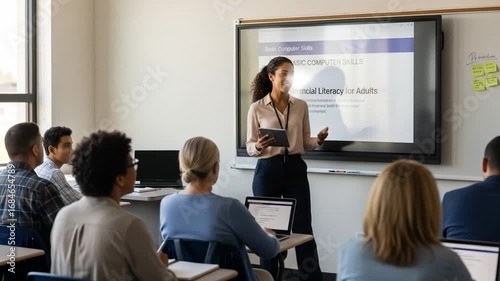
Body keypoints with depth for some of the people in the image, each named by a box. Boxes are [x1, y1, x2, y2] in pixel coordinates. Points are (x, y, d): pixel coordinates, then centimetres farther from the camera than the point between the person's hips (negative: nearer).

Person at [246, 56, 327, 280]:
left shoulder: (301, 106, 7)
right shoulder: (257, 108, -2)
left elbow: (304, 142, 10)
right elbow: (250, 147, -1)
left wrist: (318, 140, -11)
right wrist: (259, 146, -23)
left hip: (295, 169, 2)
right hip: (267, 171, -2)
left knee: (303, 229, 0)